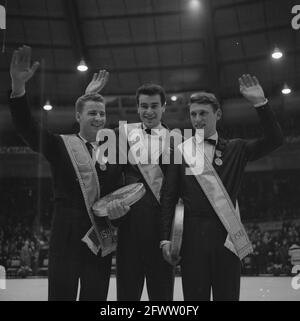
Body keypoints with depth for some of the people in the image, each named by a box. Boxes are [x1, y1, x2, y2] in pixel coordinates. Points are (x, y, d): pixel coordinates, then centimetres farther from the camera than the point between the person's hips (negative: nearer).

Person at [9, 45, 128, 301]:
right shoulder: (60, 145, 3)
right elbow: (27, 127, -11)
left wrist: (119, 207, -12)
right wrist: (18, 86, -27)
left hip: (101, 241, 3)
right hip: (67, 239, -3)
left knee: (96, 296, 9)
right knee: (61, 295, -1)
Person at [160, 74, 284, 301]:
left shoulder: (235, 149, 10)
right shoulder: (181, 152, 6)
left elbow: (274, 140, -1)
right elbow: (169, 197, 3)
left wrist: (260, 103, -10)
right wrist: (166, 239, -4)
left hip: (228, 235, 1)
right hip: (193, 237, -1)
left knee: (228, 295, 6)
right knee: (195, 295, 3)